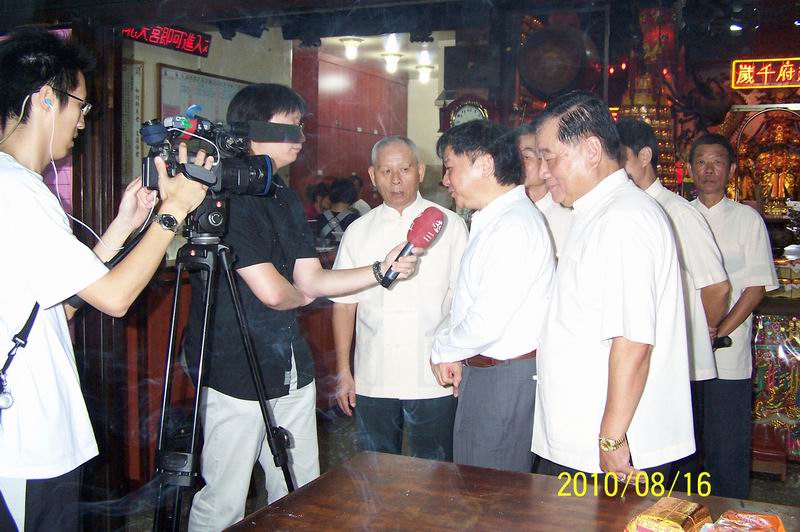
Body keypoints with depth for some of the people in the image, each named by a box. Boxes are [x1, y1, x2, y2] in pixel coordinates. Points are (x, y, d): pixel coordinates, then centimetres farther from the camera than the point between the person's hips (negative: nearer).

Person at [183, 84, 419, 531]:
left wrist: (381, 270, -1)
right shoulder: (224, 197, -14)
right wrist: (302, 295, 4)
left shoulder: (286, 199, 14)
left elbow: (312, 280, 10)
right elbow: (273, 292, -18)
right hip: (235, 374, -8)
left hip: (291, 371, 8)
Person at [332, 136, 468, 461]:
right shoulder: (358, 231, 8)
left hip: (434, 379, -2)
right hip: (372, 380, 2)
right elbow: (344, 303, 8)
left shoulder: (450, 225, 1)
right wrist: (343, 372, 5)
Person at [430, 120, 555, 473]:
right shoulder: (491, 220, 14)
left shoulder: (514, 224, -19)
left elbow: (487, 322, -23)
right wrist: (454, 352, 6)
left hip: (505, 375, -9)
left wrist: (443, 350, -7)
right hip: (485, 370, 9)